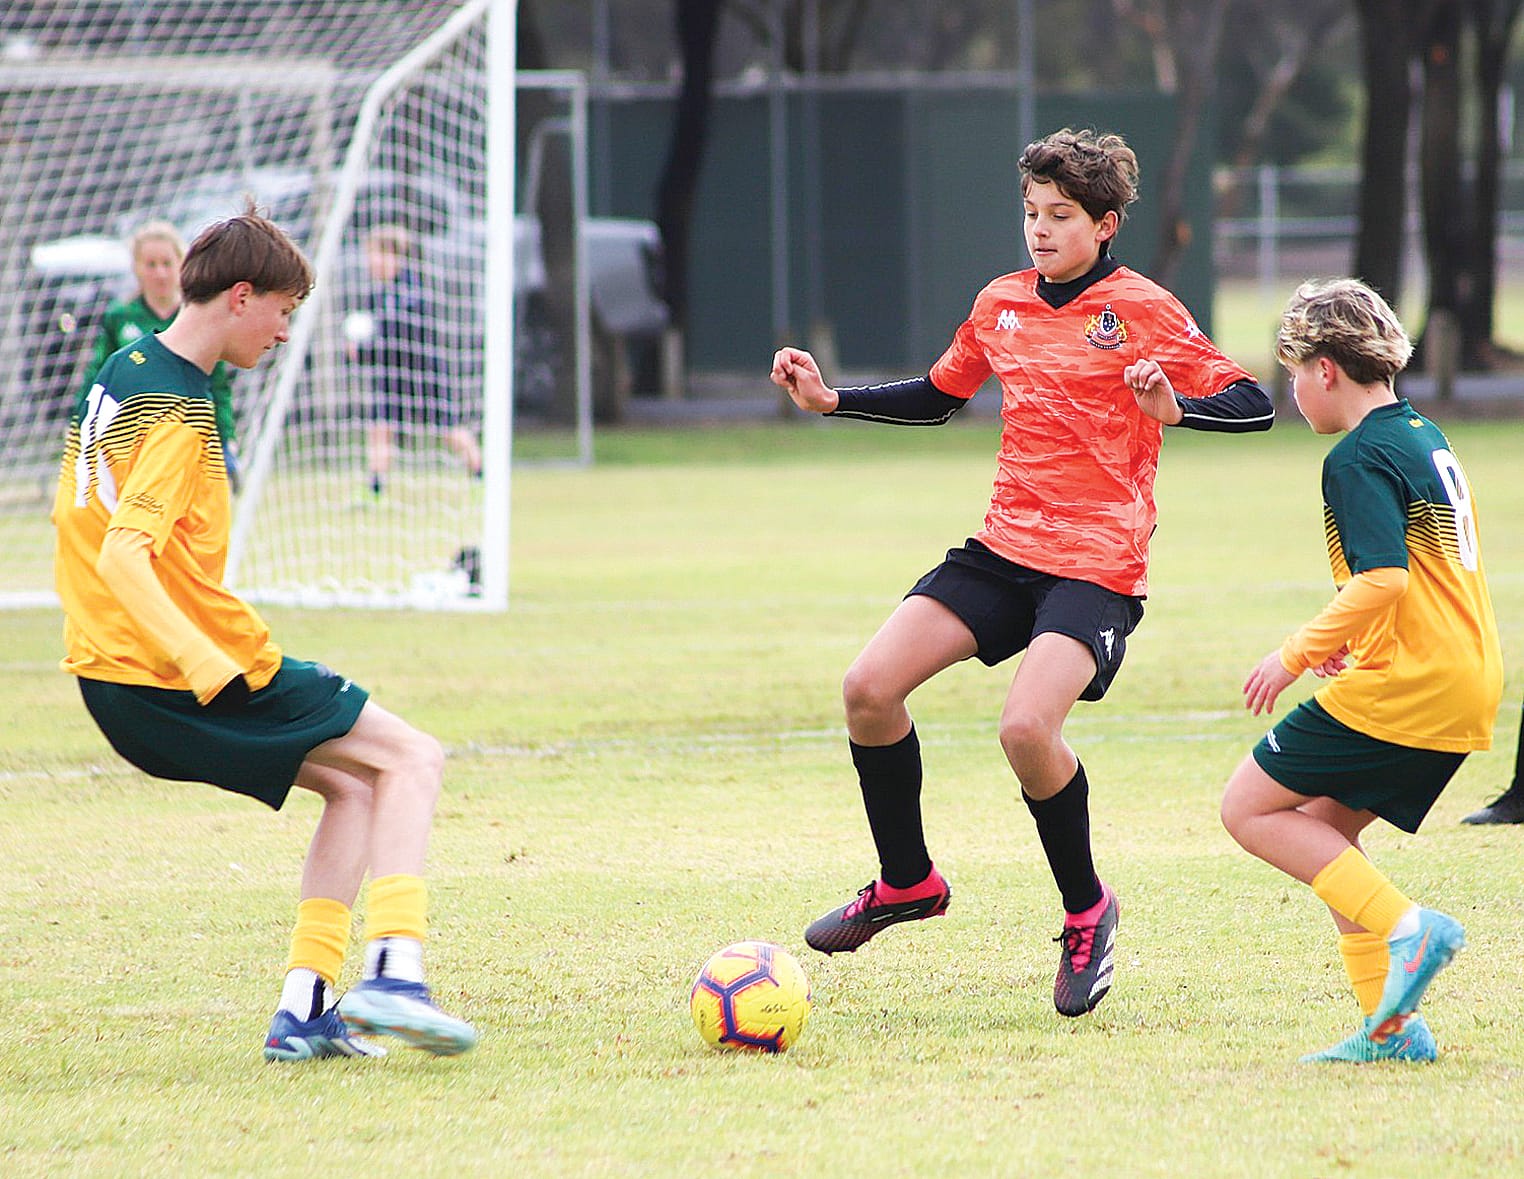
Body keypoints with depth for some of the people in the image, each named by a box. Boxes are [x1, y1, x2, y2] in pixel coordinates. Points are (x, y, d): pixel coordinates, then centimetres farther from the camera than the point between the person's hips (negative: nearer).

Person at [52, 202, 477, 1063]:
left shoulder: (124, 373, 13)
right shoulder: (178, 412, -17)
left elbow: (90, 532, 22)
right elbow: (122, 555, -29)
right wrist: (213, 667, -37)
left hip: (113, 674, 9)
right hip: (184, 687, -9)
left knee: (356, 784, 18)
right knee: (412, 758, 1)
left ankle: (304, 1010, 8)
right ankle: (395, 968, -15)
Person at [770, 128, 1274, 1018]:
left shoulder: (1142, 310, -7)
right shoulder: (1001, 305, 11)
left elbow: (1253, 404, -11)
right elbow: (938, 396, 27)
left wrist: (1173, 408, -30)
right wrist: (831, 400, 15)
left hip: (1097, 567, -6)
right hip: (1005, 547, 6)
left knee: (1027, 727, -26)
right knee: (869, 687, -7)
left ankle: (1087, 913, -1)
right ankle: (907, 882, 15)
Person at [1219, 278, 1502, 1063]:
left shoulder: (1359, 459, -12)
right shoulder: (1427, 440, 17)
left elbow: (1383, 580, -23)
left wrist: (1295, 656, -15)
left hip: (1403, 686, -9)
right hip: (1468, 682, 9)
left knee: (1250, 809, -2)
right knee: (1323, 831, 15)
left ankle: (1405, 926, -13)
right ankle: (1391, 1027, 9)